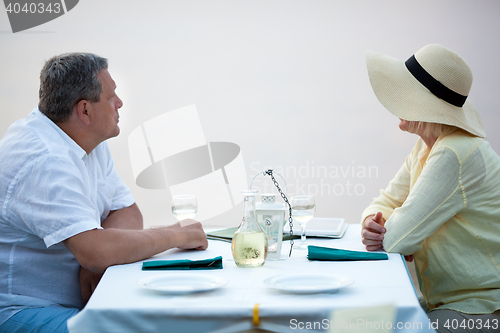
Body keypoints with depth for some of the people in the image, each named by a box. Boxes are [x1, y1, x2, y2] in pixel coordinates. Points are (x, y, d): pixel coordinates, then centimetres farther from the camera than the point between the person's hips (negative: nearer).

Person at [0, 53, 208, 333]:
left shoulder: (92, 141, 8)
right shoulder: (42, 160, -25)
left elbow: (128, 212, 7)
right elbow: (95, 251, -34)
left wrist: (96, 261, -15)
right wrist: (178, 235, -20)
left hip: (79, 297, 9)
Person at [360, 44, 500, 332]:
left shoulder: (455, 155, -25)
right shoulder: (427, 147, 7)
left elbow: (398, 238, -25)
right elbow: (386, 203, 13)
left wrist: (382, 233, -2)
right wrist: (372, 224, -10)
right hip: (448, 299, 8)